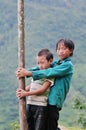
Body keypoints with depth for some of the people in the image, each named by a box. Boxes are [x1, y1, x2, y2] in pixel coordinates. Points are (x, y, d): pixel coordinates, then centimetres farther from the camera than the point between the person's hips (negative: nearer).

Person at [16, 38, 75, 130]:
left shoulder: (68, 65, -9)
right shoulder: (55, 63, 15)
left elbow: (49, 72, -19)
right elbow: (39, 67, 2)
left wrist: (29, 73, -24)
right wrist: (25, 71, -16)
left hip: (55, 100, -8)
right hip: (47, 98, 8)